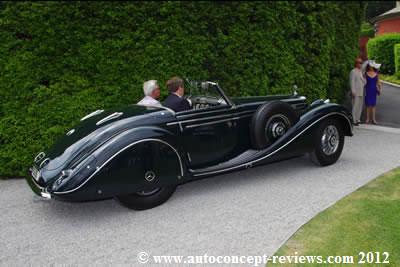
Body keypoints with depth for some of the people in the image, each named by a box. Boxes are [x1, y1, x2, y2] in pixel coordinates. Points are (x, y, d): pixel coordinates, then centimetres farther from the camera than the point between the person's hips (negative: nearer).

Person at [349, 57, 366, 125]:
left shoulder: (361, 72, 17)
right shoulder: (353, 71, -8)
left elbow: (364, 81, 20)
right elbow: (352, 82, -13)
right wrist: (353, 92, -18)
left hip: (361, 92, 8)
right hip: (356, 93, -8)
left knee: (360, 106, 11)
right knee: (355, 106, -7)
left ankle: (357, 119, 19)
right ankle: (354, 120, -3)